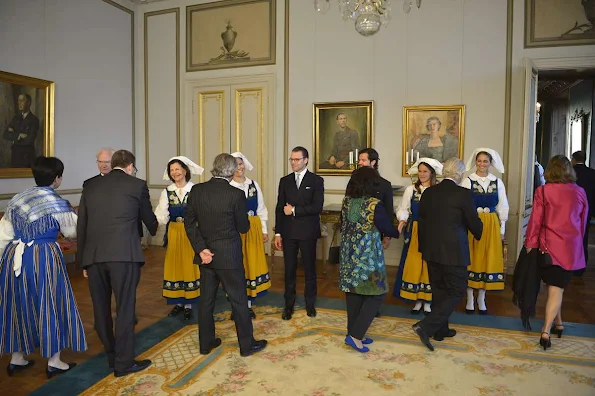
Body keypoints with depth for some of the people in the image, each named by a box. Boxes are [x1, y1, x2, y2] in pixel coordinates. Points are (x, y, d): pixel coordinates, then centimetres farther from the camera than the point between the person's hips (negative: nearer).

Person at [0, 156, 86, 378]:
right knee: (49, 306, 6)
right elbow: (73, 232, 2)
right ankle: (54, 362, 16)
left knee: (19, 305, 18)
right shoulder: (58, 204, -12)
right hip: (43, 259, -6)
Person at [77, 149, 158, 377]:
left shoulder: (90, 186, 15)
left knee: (101, 308, 16)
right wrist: (154, 230, 38)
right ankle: (124, 362, 12)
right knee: (125, 307, 4)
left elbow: (81, 226, 14)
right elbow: (148, 218, 15)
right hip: (124, 255, -4)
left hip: (93, 256, 5)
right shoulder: (137, 185, 4)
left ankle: (112, 356, 31)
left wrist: (83, 260, 19)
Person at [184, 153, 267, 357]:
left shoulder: (196, 190, -3)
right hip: (229, 256, -4)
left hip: (206, 254, 5)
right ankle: (247, 344, 21)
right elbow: (243, 227, -7)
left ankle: (206, 342, 29)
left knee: (206, 298, 16)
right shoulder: (236, 194, -16)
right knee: (238, 299, 8)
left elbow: (189, 222, -3)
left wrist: (200, 248, -4)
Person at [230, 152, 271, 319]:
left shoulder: (254, 185, 6)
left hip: (253, 230, 4)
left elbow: (261, 209, 11)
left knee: (252, 264, 10)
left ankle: (249, 304, 23)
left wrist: (264, 230, 9)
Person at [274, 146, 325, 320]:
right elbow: (279, 208, 7)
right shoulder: (285, 181, 8)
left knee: (310, 269, 9)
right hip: (288, 232, 2)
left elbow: (317, 207, -12)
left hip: (307, 232, -2)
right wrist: (278, 233, 4)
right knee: (289, 270, 7)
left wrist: (295, 210, -12)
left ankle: (310, 303, 24)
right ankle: (289, 305, 19)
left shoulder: (316, 180, -2)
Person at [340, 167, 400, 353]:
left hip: (349, 255, 7)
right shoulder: (374, 205, -18)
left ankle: (355, 334, 24)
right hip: (368, 257, -6)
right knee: (376, 294, 6)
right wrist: (399, 231, 13)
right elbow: (388, 229, -8)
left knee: (353, 293, 15)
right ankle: (355, 335, 2)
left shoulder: (346, 201, 0)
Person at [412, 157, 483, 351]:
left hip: (431, 250, 6)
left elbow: (421, 221, 8)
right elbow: (474, 223, -5)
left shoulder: (428, 192, 3)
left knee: (438, 290, 18)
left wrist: (424, 247, 19)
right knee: (456, 292, 5)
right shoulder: (463, 194, -13)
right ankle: (426, 326, -6)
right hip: (453, 252, -6)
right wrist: (480, 235, 18)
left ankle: (441, 330, 29)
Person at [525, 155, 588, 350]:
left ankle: (558, 324, 26)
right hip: (572, 249, 2)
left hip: (550, 247, -2)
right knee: (557, 289, 4)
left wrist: (530, 245, 2)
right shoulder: (580, 192, 2)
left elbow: (535, 221, -6)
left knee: (554, 288, 15)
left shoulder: (543, 191, -7)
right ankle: (546, 331, 1)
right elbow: (583, 222, 11)